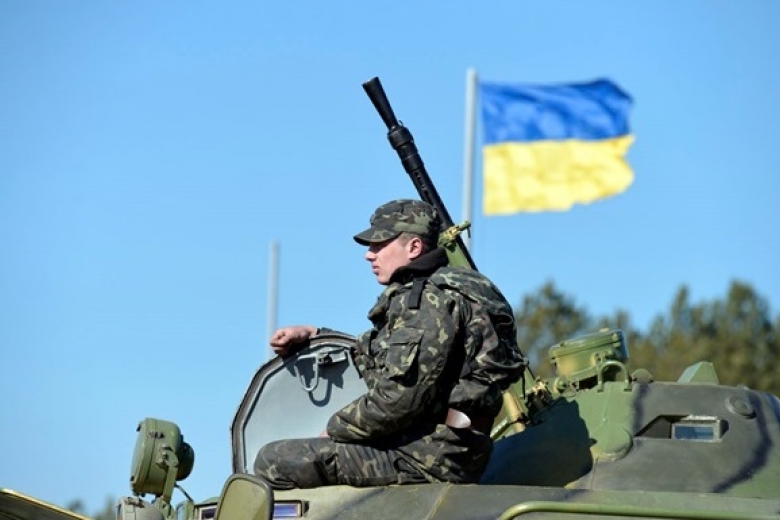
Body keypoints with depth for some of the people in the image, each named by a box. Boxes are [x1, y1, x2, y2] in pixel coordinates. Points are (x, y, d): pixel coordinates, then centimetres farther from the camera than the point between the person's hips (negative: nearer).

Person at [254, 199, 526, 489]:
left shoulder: (429, 299, -14)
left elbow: (400, 397, -22)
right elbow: (377, 354, 34)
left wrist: (335, 430, -9)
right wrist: (312, 335, 22)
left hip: (424, 459, -11)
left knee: (273, 461, -15)